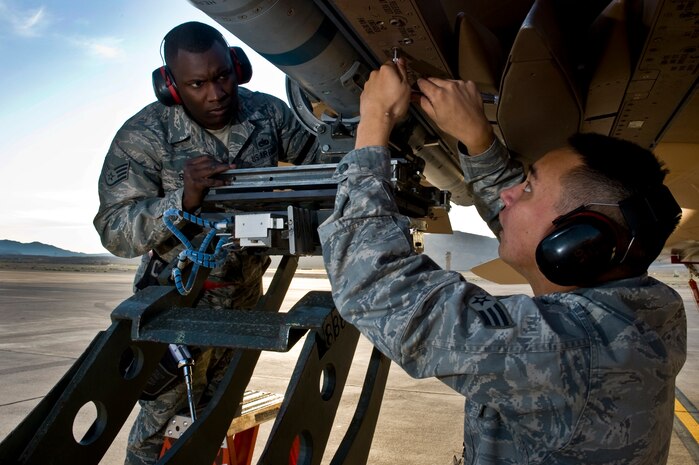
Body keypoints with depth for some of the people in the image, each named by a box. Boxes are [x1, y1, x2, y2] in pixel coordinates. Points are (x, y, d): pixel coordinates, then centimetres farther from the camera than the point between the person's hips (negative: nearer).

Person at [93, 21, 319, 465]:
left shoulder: (268, 112, -8)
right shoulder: (143, 137, -19)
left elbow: (319, 160, 3)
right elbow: (114, 229, -23)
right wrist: (183, 200, -40)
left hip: (247, 294, 4)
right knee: (164, 419, 11)